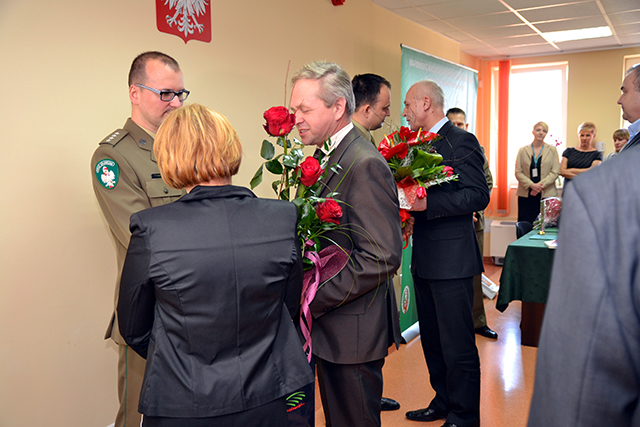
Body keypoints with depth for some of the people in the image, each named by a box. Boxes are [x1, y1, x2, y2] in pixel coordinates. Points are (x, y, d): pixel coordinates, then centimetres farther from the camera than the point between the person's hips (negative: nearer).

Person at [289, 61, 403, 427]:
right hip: (329, 325, 9)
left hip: (352, 331, -9)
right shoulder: (331, 157, 10)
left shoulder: (365, 164, -20)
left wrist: (311, 300, -21)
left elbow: (382, 258, -24)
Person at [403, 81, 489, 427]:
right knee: (432, 341, 19)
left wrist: (425, 203, -26)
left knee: (458, 346, 1)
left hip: (451, 259, -9)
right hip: (424, 259, 9)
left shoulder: (460, 141, -11)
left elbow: (478, 195, -20)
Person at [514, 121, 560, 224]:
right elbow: (518, 172, 4)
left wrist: (540, 185, -12)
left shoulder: (552, 150, 9)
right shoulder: (523, 150, 10)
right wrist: (531, 185, -12)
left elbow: (555, 172, 2)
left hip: (546, 194, 0)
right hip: (526, 195, 0)